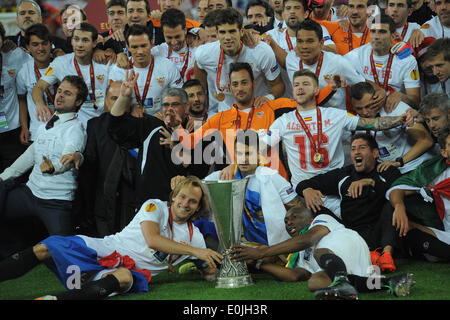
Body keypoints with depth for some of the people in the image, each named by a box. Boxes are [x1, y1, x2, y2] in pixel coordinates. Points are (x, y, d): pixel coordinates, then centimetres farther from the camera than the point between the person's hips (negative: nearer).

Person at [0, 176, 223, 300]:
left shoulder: (195, 237, 15)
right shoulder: (155, 206, 5)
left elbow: (209, 273, 19)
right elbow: (152, 239, -11)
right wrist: (194, 251, -13)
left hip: (133, 270, -1)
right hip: (102, 250, 1)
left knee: (125, 278, -41)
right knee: (44, 249, -19)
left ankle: (56, 299, -56)